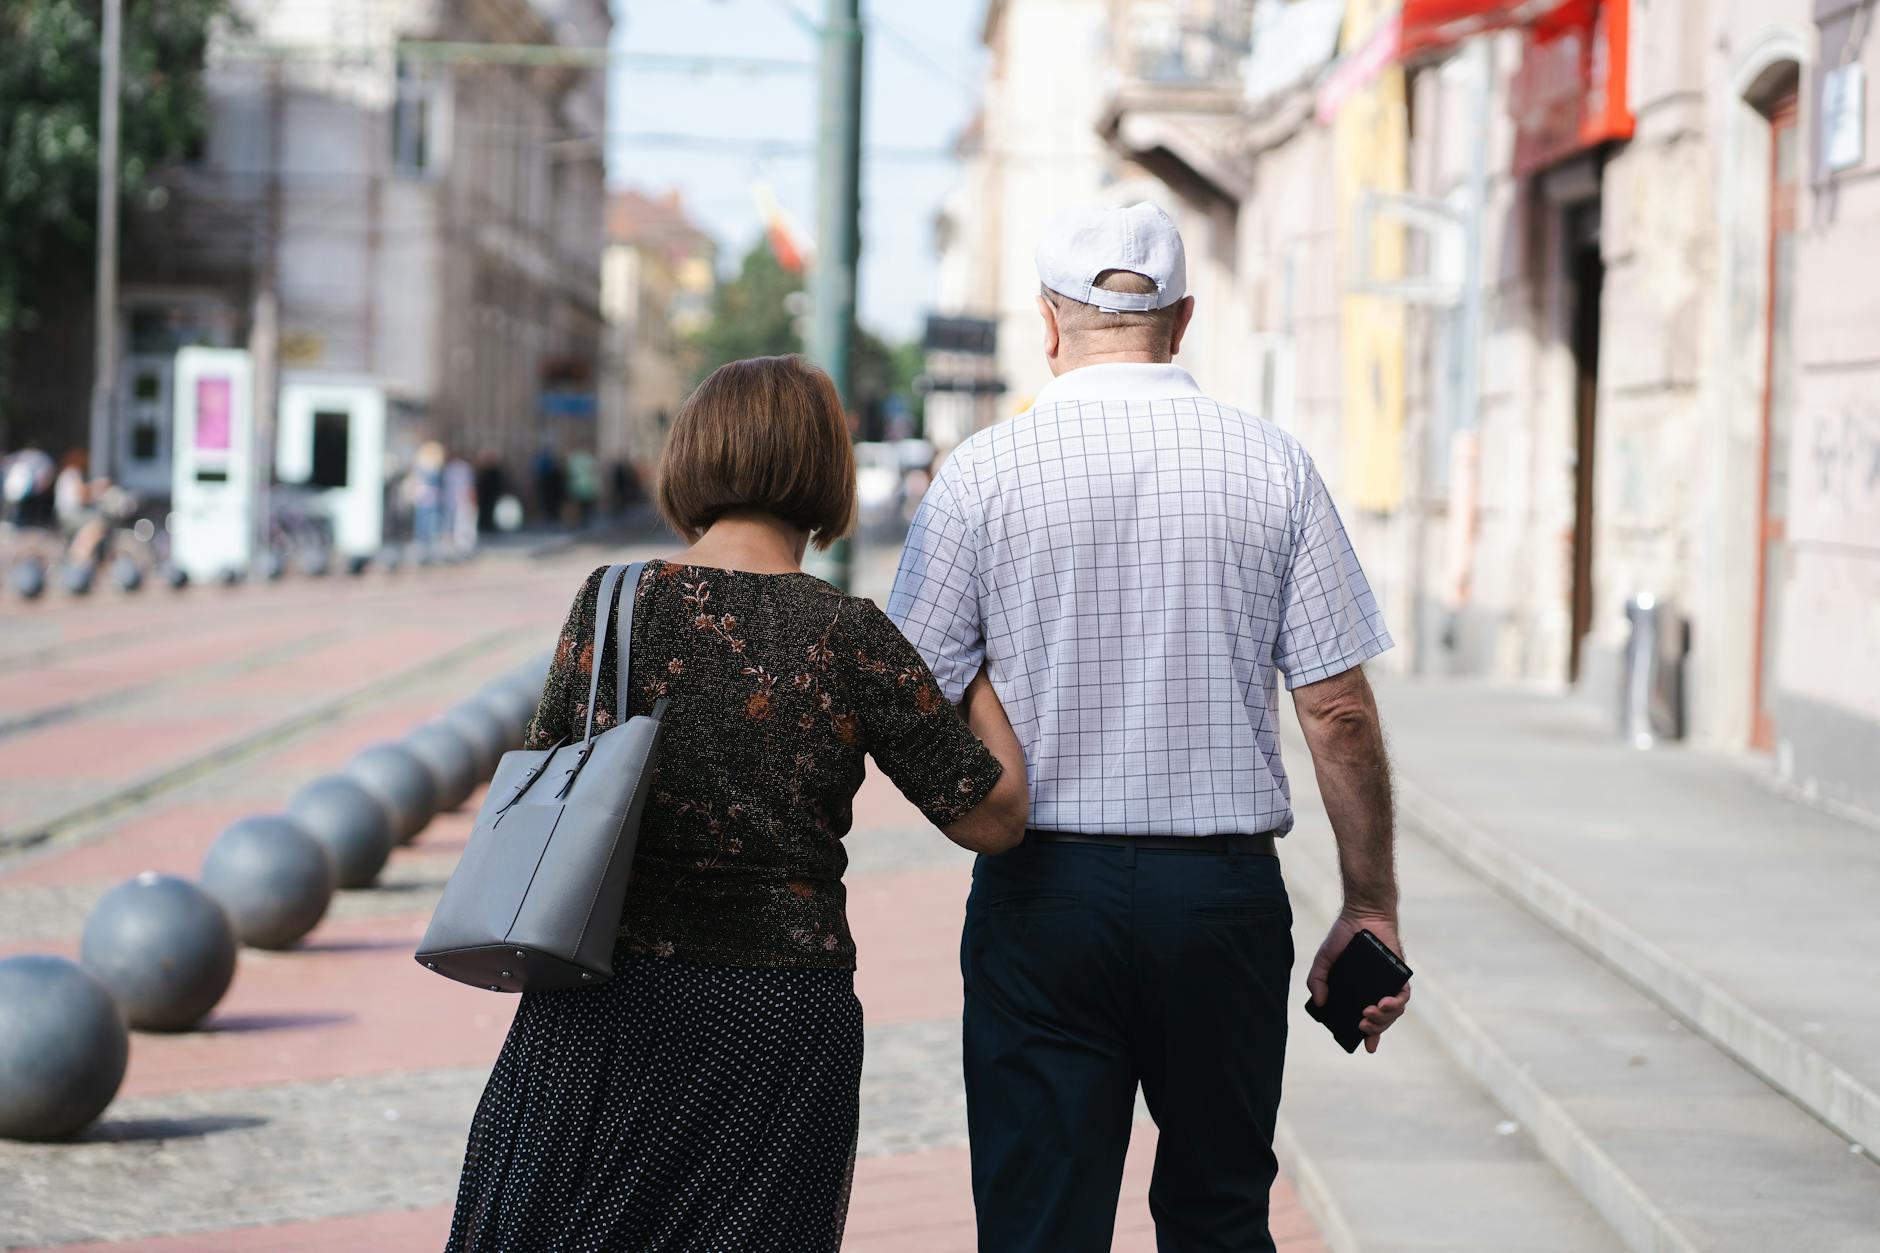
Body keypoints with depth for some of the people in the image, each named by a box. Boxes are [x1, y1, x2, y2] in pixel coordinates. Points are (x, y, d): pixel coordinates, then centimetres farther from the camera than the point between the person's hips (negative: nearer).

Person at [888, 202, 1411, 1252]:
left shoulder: (983, 472, -3)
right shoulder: (1274, 466, 0)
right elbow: (1339, 710, -2)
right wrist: (1371, 910, 6)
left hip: (1043, 891, -1)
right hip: (1227, 890, 2)